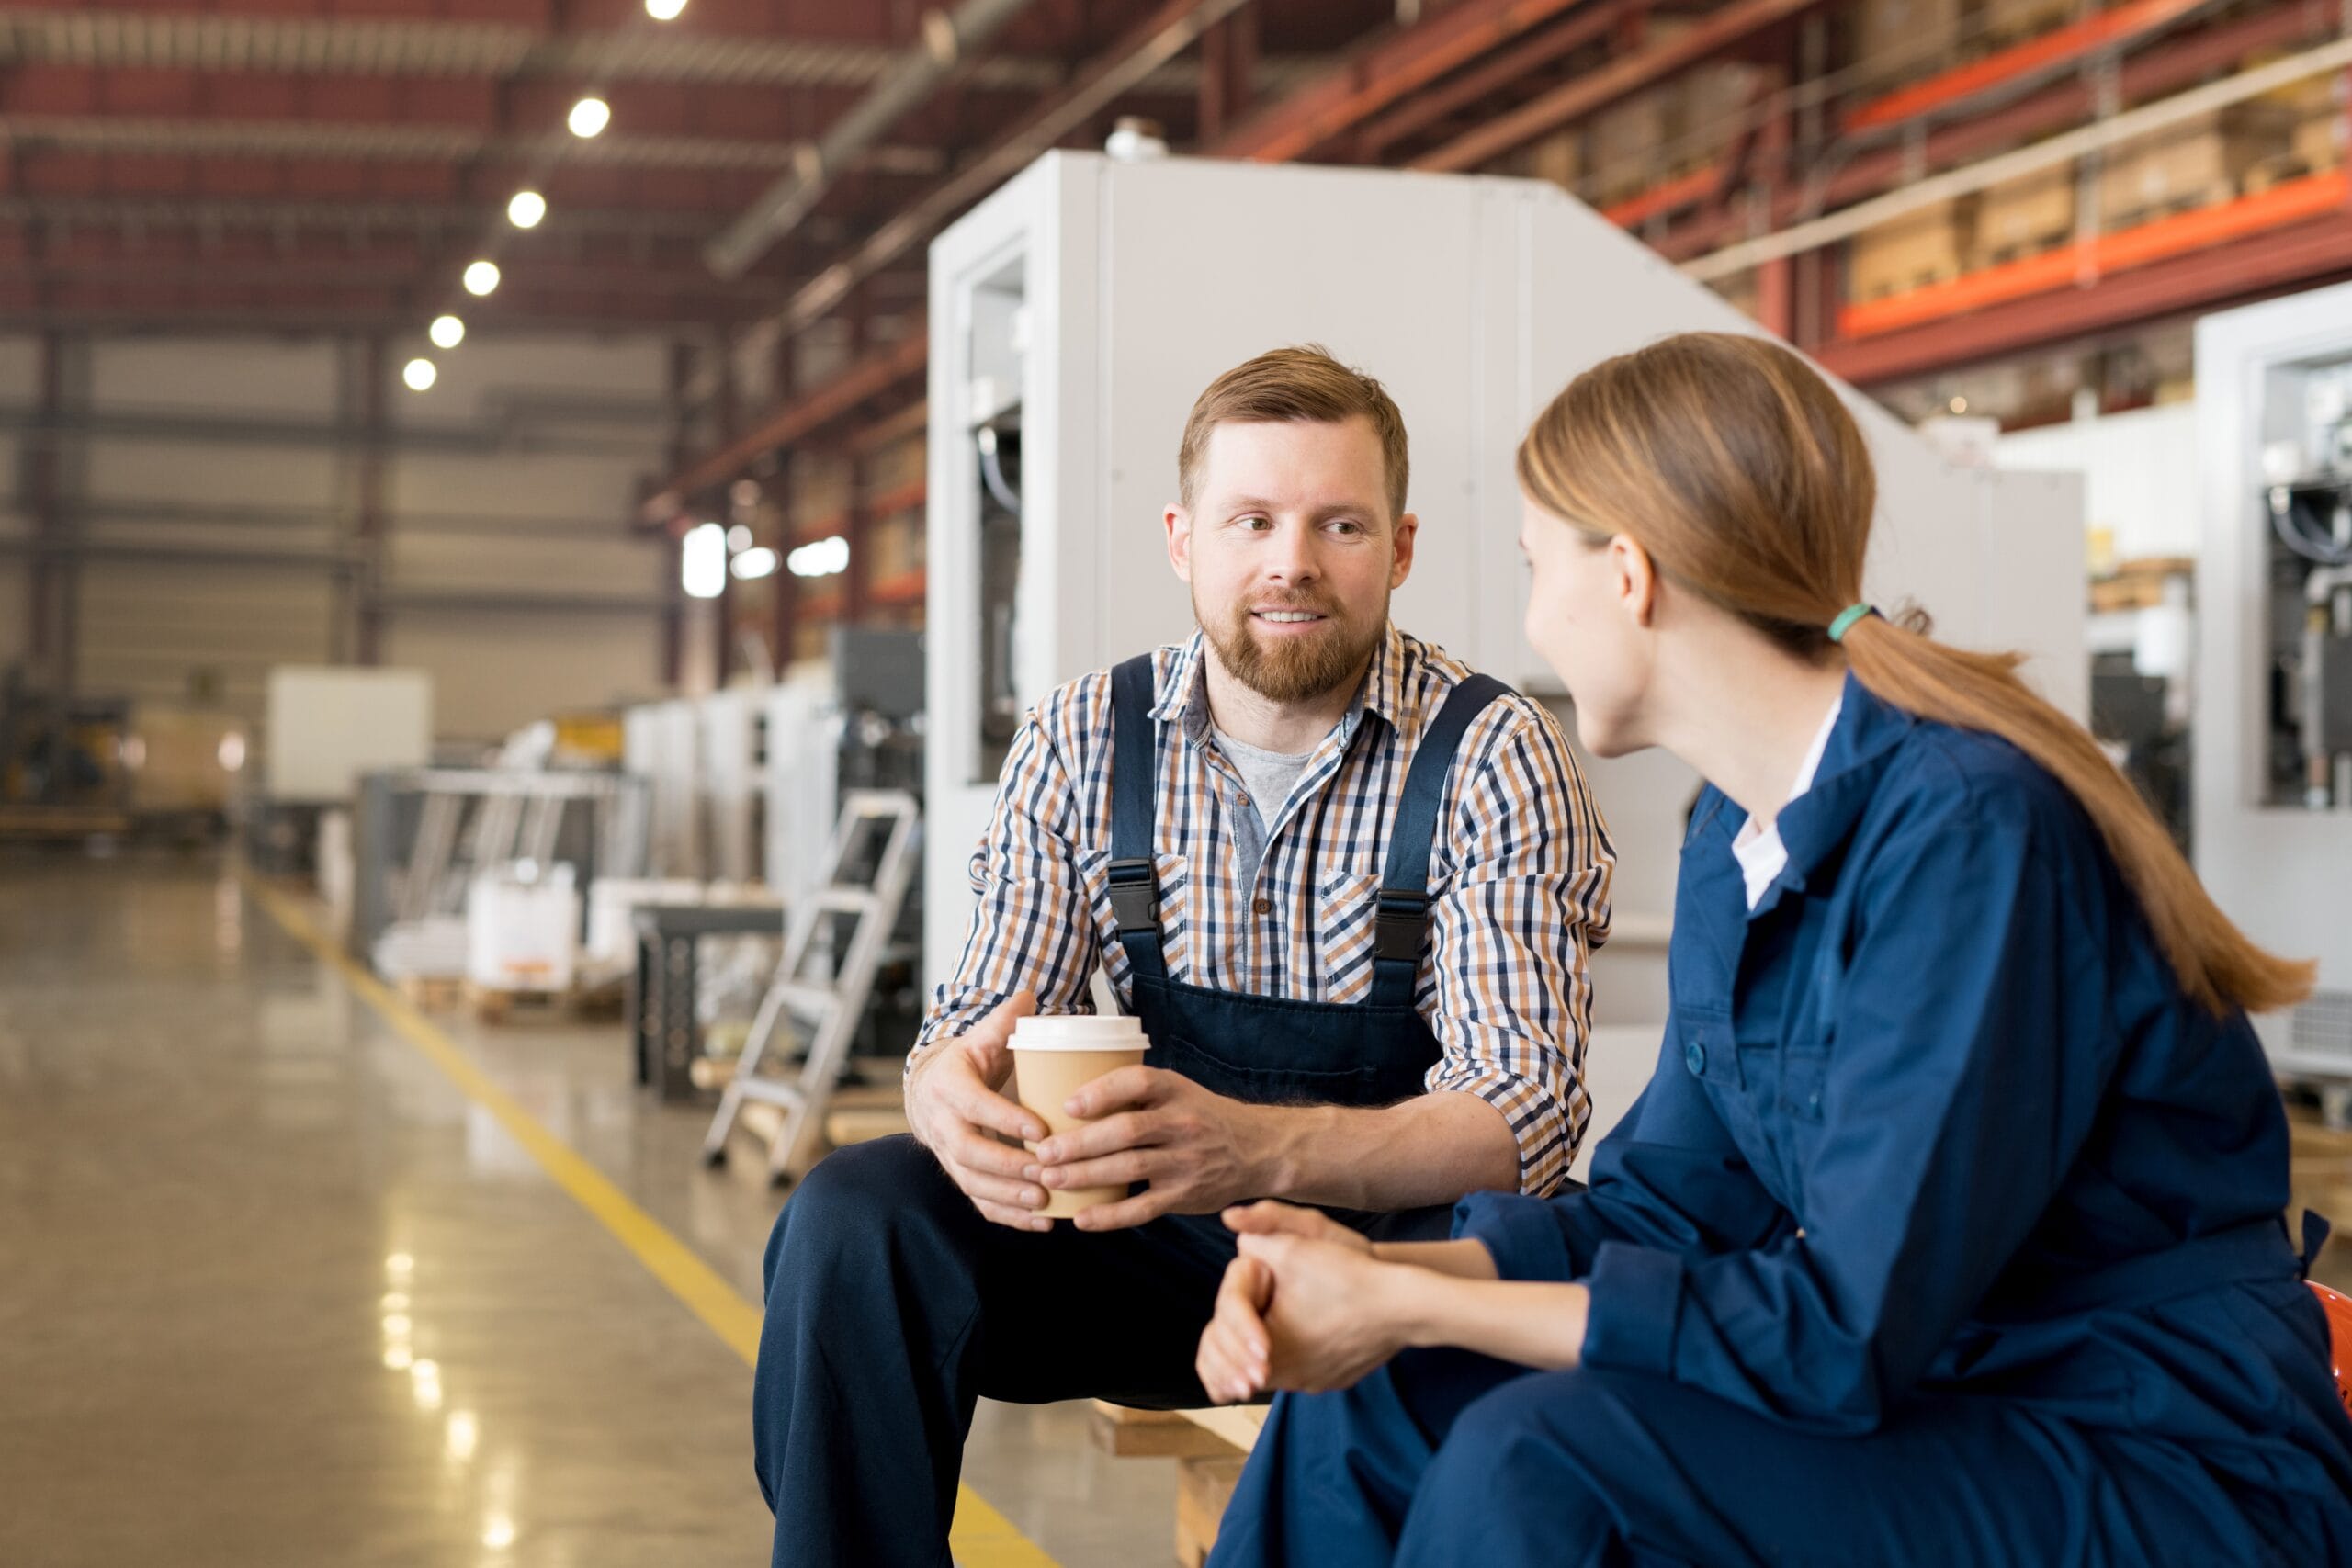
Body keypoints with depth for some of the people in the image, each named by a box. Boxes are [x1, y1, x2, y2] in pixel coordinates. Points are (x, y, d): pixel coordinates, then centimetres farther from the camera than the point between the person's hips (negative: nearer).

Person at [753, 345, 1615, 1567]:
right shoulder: (1084, 741, 0)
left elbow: (1522, 1112, -19)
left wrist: (1261, 1147, -39)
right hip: (1154, 1234, 3)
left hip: (1395, 1230, -2)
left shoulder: (1496, 756, -11)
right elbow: (976, 1019, 1)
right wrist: (955, 1096, -27)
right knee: (851, 1222, -22)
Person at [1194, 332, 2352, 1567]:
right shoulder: (1734, 837, 6)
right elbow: (1665, 1197, 8)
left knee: (1538, 1461, -26)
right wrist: (1382, 1273, -10)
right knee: (1369, 1401, -2)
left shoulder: (1965, 825, -24)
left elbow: (1849, 1339, -25)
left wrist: (1414, 1304, -19)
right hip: (1928, 1395, 8)